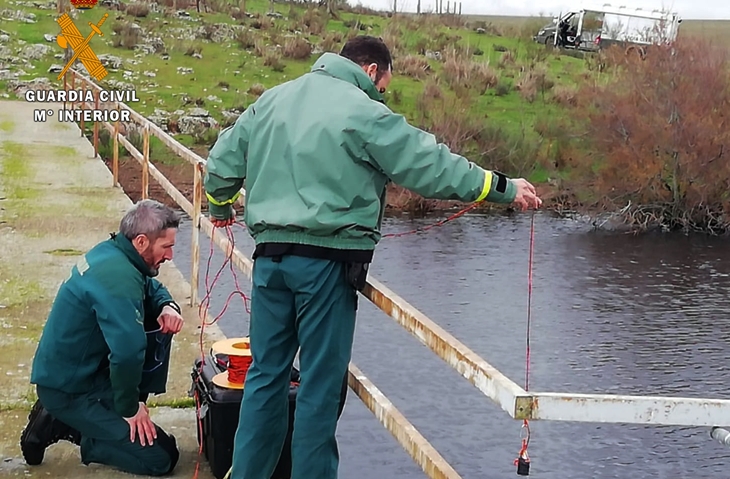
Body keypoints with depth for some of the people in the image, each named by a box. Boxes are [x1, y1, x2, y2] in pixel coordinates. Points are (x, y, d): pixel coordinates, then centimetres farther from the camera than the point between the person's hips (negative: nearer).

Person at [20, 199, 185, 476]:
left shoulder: (112, 252, 2)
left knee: (159, 325, 6)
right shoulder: (117, 278, -28)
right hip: (67, 388, -10)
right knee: (161, 457, -10)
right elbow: (127, 352, -33)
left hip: (85, 366, 10)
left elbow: (151, 288, 21)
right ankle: (62, 424, -2)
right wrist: (129, 407, -18)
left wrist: (167, 306, -2)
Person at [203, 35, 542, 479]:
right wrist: (504, 188, -2)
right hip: (327, 261, -6)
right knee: (321, 382, 4)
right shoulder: (362, 112, -8)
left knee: (266, 372, 14)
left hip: (271, 254, 6)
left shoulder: (272, 100, 12)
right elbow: (430, 164, -9)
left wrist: (221, 206, 37)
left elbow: (223, 161, 18)